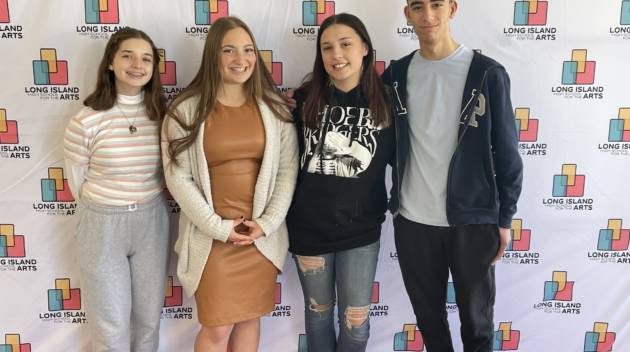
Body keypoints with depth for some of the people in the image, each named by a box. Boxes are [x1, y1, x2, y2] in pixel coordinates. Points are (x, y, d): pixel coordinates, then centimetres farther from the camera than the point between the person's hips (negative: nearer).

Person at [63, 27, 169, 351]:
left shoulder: (162, 114, -3)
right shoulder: (86, 122, -13)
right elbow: (78, 185, -2)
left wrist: (146, 199, 1)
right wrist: (109, 204, 5)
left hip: (152, 221, 3)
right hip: (102, 224, -3)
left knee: (149, 318, 16)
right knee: (111, 326, 9)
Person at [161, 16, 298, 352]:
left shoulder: (275, 108, 2)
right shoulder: (186, 110, -5)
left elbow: (287, 170, 1)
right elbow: (178, 177, -7)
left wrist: (267, 222, -8)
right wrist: (218, 226, -12)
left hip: (262, 234, 3)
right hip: (211, 236, -2)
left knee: (250, 318, 15)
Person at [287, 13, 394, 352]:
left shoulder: (385, 101, -6)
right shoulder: (303, 99, -5)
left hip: (361, 229, 0)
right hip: (308, 226, 1)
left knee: (356, 319, 10)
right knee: (318, 309, 19)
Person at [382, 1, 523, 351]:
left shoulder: (488, 73, -6)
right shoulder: (396, 74, 3)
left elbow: (506, 151, -3)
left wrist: (505, 218, -2)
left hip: (473, 220, -2)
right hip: (412, 221, 3)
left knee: (476, 318, 12)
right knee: (428, 314, 17)